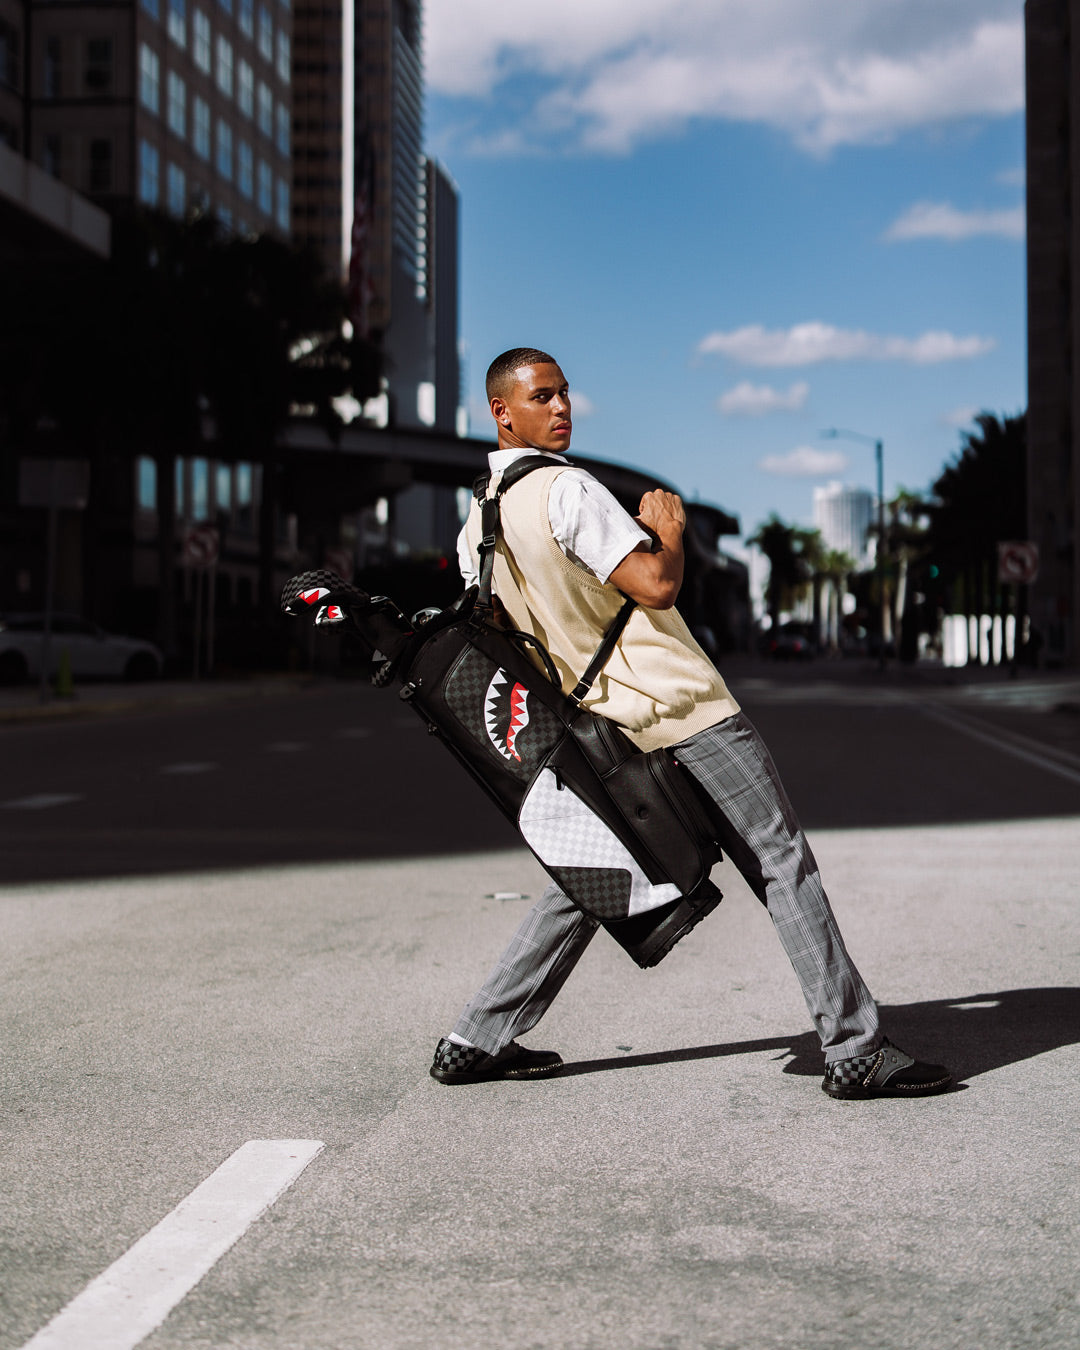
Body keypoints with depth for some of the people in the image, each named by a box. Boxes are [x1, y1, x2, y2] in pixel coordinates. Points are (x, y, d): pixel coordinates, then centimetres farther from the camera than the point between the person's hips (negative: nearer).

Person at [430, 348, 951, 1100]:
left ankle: (479, 1041, 19)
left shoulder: (477, 529, 10)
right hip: (685, 709, -8)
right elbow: (657, 586, -20)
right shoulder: (565, 489, -15)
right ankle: (855, 1049, -3)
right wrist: (670, 529, -2)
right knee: (783, 863, -3)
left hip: (608, 727, 8)